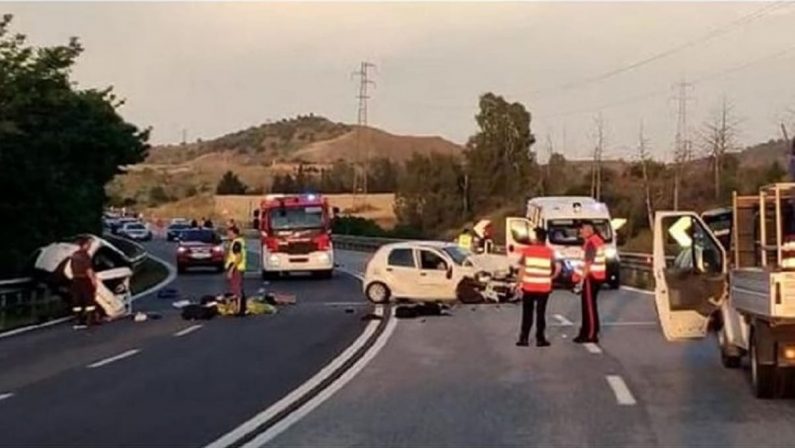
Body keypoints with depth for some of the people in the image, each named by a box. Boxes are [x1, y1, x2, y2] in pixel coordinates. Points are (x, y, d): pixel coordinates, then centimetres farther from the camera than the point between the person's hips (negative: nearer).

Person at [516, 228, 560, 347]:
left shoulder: (527, 251, -5)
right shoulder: (549, 252, -2)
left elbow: (522, 269, -6)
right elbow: (557, 269, -4)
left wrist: (520, 283, 2)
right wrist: (550, 277, 12)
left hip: (528, 287, 0)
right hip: (543, 288, 0)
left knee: (527, 313, 9)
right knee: (540, 313, 9)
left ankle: (524, 338, 8)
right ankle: (540, 339, 11)